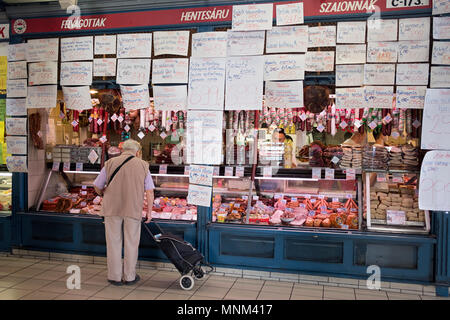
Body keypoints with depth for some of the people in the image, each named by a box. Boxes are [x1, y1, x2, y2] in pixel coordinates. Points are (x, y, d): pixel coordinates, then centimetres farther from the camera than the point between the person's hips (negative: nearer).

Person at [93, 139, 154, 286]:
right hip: (133, 209, 0)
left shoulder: (110, 163, 4)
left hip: (112, 208, 1)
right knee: (131, 243, 11)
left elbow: (97, 187, 9)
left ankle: (115, 277, 19)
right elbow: (150, 192, 1)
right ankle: (129, 276, 20)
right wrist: (149, 212, 9)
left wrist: (105, 194, 30)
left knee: (114, 242, 11)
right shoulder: (143, 165, 4)